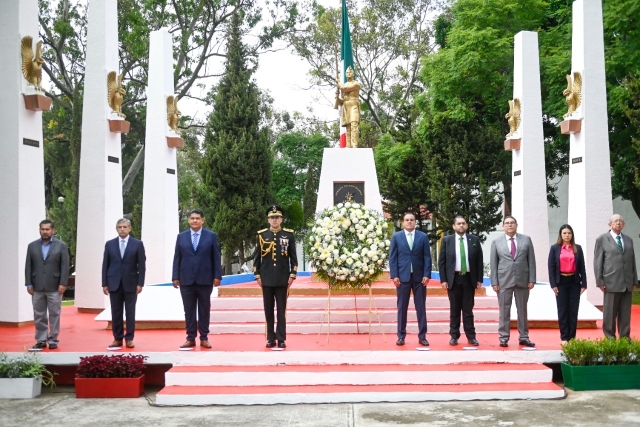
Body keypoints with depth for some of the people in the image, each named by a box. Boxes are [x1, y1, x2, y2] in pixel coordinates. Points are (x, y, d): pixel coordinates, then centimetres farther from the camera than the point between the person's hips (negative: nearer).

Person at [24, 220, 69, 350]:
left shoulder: (61, 246, 1)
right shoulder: (32, 246, 8)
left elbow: (65, 266, -3)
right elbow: (28, 266, 6)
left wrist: (63, 284, -11)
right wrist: (29, 284, -1)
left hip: (54, 287, -2)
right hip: (37, 287, 2)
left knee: (54, 315, 3)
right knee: (39, 315, 6)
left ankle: (53, 340, 11)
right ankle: (41, 340, 13)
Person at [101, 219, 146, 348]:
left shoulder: (137, 244, 0)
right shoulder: (109, 244, 6)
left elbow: (142, 265, -1)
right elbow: (105, 265, 6)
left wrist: (140, 283, -7)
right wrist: (104, 283, 1)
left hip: (131, 283, -2)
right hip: (114, 283, 2)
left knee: (130, 312, 2)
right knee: (116, 313, 5)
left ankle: (129, 339, 9)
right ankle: (117, 339, 12)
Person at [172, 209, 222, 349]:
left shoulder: (211, 236, 3)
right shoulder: (181, 236, 8)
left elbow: (216, 257, 1)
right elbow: (177, 258, 6)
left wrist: (217, 275, -5)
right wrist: (175, 276, 0)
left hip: (205, 279, -1)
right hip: (186, 280, 1)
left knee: (204, 311, 6)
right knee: (189, 311, 5)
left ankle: (204, 338, 13)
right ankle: (190, 338, 12)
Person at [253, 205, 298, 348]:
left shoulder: (289, 234, 3)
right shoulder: (261, 235, 5)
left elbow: (293, 257, 3)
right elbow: (257, 257, 6)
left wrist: (292, 275, -3)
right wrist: (257, 275, 1)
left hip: (282, 279, -1)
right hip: (266, 279, 1)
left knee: (281, 310, 2)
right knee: (268, 310, 6)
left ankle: (281, 339, 6)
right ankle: (271, 338, 12)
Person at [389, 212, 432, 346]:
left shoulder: (423, 236, 6)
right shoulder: (396, 236, 5)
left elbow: (427, 257, 3)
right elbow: (392, 257, 1)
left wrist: (427, 275, -6)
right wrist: (394, 275, -7)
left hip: (419, 277, 1)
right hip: (403, 276, -1)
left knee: (421, 307, 5)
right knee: (402, 307, 4)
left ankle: (422, 336, 11)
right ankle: (401, 336, 11)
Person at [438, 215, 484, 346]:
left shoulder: (474, 240, 4)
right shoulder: (447, 240, 2)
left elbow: (479, 261, 6)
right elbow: (441, 261, 1)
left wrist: (479, 279, 1)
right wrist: (443, 279, -5)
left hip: (469, 279, 1)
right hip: (453, 279, -1)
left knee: (468, 309, 5)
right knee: (454, 310, 5)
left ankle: (471, 336, 10)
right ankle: (454, 336, 12)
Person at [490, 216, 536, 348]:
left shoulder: (526, 239, 6)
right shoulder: (496, 242, 4)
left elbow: (531, 260, 4)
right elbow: (493, 263, 3)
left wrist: (532, 279, -2)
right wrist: (494, 282, -4)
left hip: (522, 280, 1)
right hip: (504, 281, -1)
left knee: (522, 310, 8)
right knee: (504, 310, 1)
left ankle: (524, 337, 16)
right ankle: (504, 338, 8)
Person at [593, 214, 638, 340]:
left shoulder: (628, 240, 16)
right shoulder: (602, 239, 3)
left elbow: (632, 262, 15)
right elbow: (597, 262, -1)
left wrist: (635, 281, 10)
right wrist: (600, 281, -6)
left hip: (627, 283, 4)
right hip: (611, 282, -4)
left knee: (625, 313, 6)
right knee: (610, 312, 1)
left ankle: (625, 338, 12)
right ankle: (609, 338, 8)